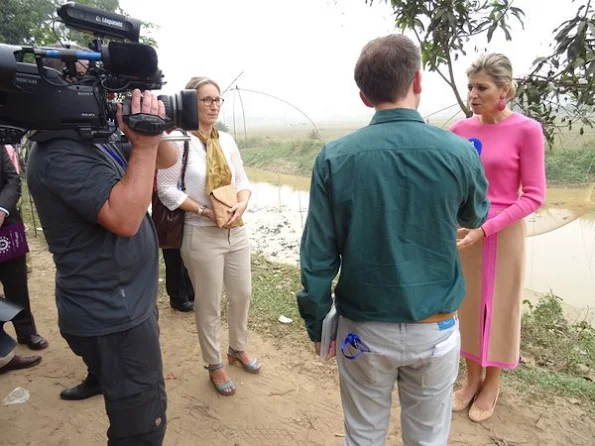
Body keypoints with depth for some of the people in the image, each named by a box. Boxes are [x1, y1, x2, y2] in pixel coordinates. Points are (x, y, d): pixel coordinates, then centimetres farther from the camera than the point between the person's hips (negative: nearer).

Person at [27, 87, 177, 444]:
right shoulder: (60, 155, -23)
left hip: (125, 304, 10)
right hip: (113, 316, -10)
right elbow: (124, 218, -33)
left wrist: (153, 131, -10)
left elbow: (168, 160, 10)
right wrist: (144, 144, -29)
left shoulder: (99, 142, 8)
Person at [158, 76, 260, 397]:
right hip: (202, 235, -5)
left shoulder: (227, 140, 6)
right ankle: (214, 365, 31)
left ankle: (238, 349, 42)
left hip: (237, 231, 6)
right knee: (209, 305, 9)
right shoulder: (180, 141, -11)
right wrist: (204, 211, -18)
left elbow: (243, 181, 9)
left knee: (242, 295, 17)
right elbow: (166, 190, -12)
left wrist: (241, 206, -11)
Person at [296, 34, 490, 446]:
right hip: (436, 330, 1)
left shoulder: (335, 157, -13)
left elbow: (318, 255, -10)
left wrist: (317, 324, 4)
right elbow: (475, 217, 10)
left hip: (364, 330, 0)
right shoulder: (459, 152, -11)